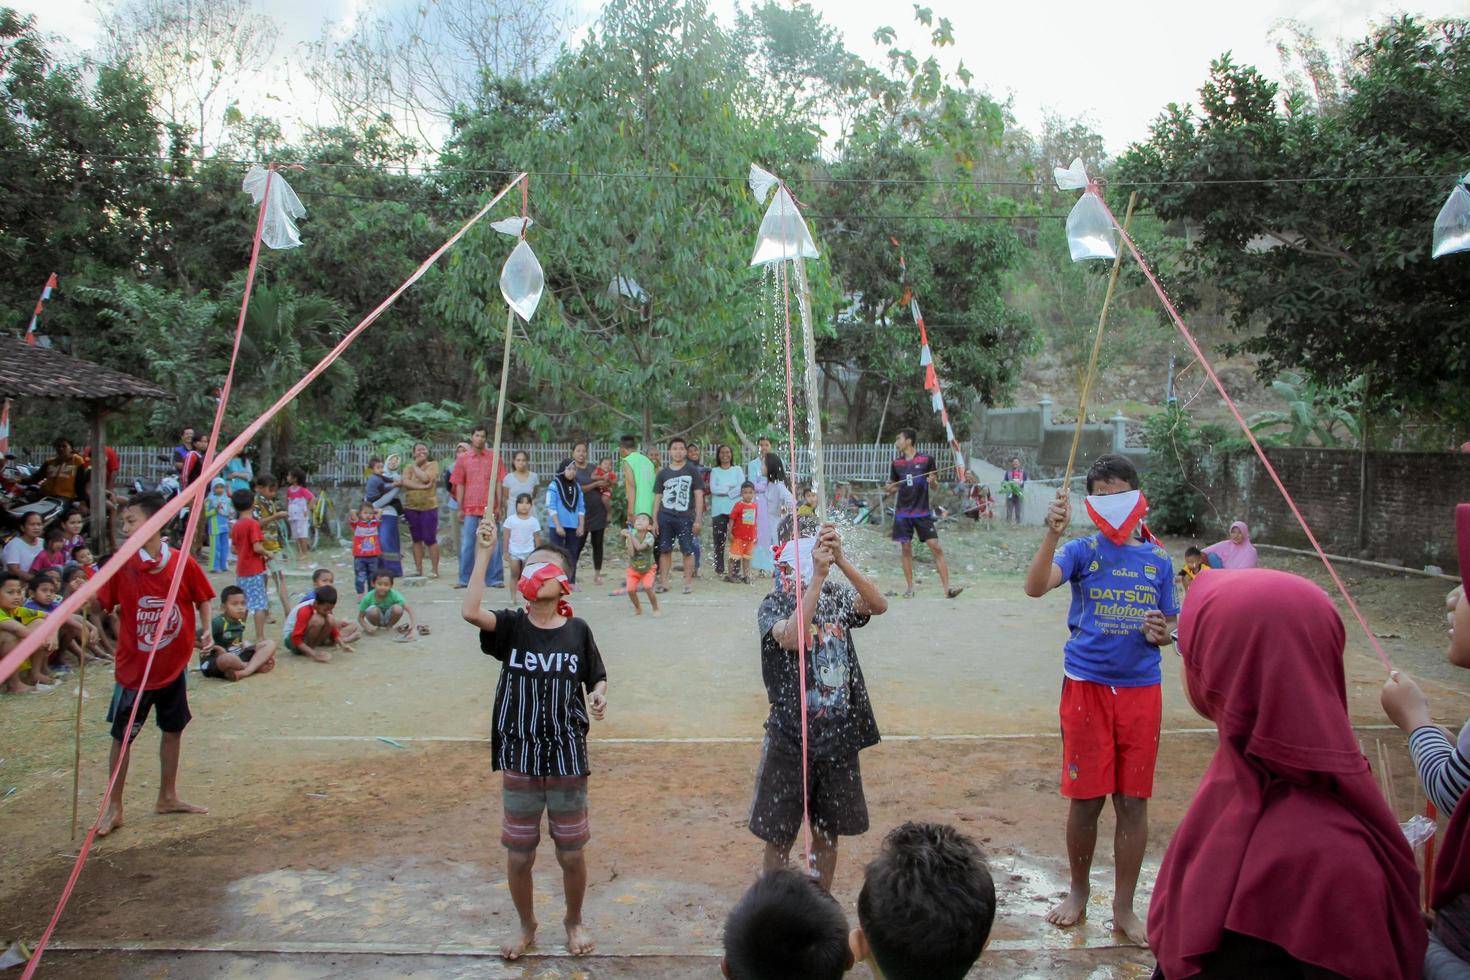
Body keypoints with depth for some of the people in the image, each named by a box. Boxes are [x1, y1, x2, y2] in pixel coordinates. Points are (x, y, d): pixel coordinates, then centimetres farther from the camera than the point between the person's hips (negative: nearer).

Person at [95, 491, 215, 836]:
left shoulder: (183, 561, -10)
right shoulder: (121, 566, -10)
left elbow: (201, 599, 1)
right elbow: (99, 604, -6)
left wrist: (206, 628, -12)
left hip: (174, 664, 1)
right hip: (133, 667, -1)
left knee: (173, 729, 14)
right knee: (123, 736, 5)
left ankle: (167, 797, 31)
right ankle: (114, 808, 19)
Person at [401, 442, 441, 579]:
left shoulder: (433, 465, 0)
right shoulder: (409, 467, 10)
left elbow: (425, 478, -18)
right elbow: (405, 482, -8)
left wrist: (415, 466, -5)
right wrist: (422, 486, -18)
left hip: (428, 507, -4)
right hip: (411, 507, 4)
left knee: (430, 539, -6)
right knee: (416, 539, 9)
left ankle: (434, 570, -1)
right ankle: (418, 569, 14)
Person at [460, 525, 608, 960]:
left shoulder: (577, 630, -4)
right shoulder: (511, 626, -6)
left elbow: (597, 679, 7)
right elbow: (469, 612, -26)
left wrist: (598, 696, -16)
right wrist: (483, 554, -25)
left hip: (568, 760, 0)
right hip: (519, 760, 0)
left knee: (571, 853, 12)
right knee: (518, 855, 12)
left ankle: (574, 922, 38)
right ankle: (527, 926, 38)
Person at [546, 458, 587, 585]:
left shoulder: (577, 486, 9)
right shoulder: (554, 485, -6)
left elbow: (581, 507, 10)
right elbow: (551, 507, -10)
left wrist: (581, 525, 3)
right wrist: (558, 526, -15)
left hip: (573, 527, 5)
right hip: (558, 526, -5)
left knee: (573, 554, 8)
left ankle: (571, 582, 14)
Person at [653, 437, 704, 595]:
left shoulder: (692, 470, 4)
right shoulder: (663, 473, 10)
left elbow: (699, 495, 1)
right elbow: (657, 497, 12)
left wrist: (698, 519, -5)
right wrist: (654, 520, 4)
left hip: (685, 517, -2)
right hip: (665, 517, 2)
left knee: (688, 551, 0)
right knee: (664, 550, 5)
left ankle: (688, 582, 8)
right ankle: (663, 582, 12)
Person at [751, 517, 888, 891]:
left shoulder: (836, 596, 0)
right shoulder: (774, 604, -10)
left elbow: (880, 605, -18)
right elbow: (790, 638, -32)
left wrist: (841, 561, -31)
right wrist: (818, 576, -37)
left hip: (839, 736, 4)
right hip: (790, 738, -3)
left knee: (827, 834, 17)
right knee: (779, 837, 8)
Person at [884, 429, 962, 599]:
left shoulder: (927, 460, -2)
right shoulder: (896, 463, 7)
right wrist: (888, 489, -5)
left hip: (923, 512, -3)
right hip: (903, 512, 3)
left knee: (936, 548, -9)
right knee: (906, 549, 3)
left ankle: (947, 588, -11)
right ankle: (909, 587, 13)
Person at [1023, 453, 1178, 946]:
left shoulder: (1158, 561, 5)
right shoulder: (1083, 550, -4)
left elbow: (1168, 629, 14)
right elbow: (1035, 587, -23)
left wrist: (1159, 633, -10)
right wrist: (1053, 534, -37)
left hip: (1140, 689, 2)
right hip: (1087, 685, -2)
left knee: (1133, 801, 7)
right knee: (1084, 798, 7)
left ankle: (1124, 906, 24)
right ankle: (1078, 893, 29)